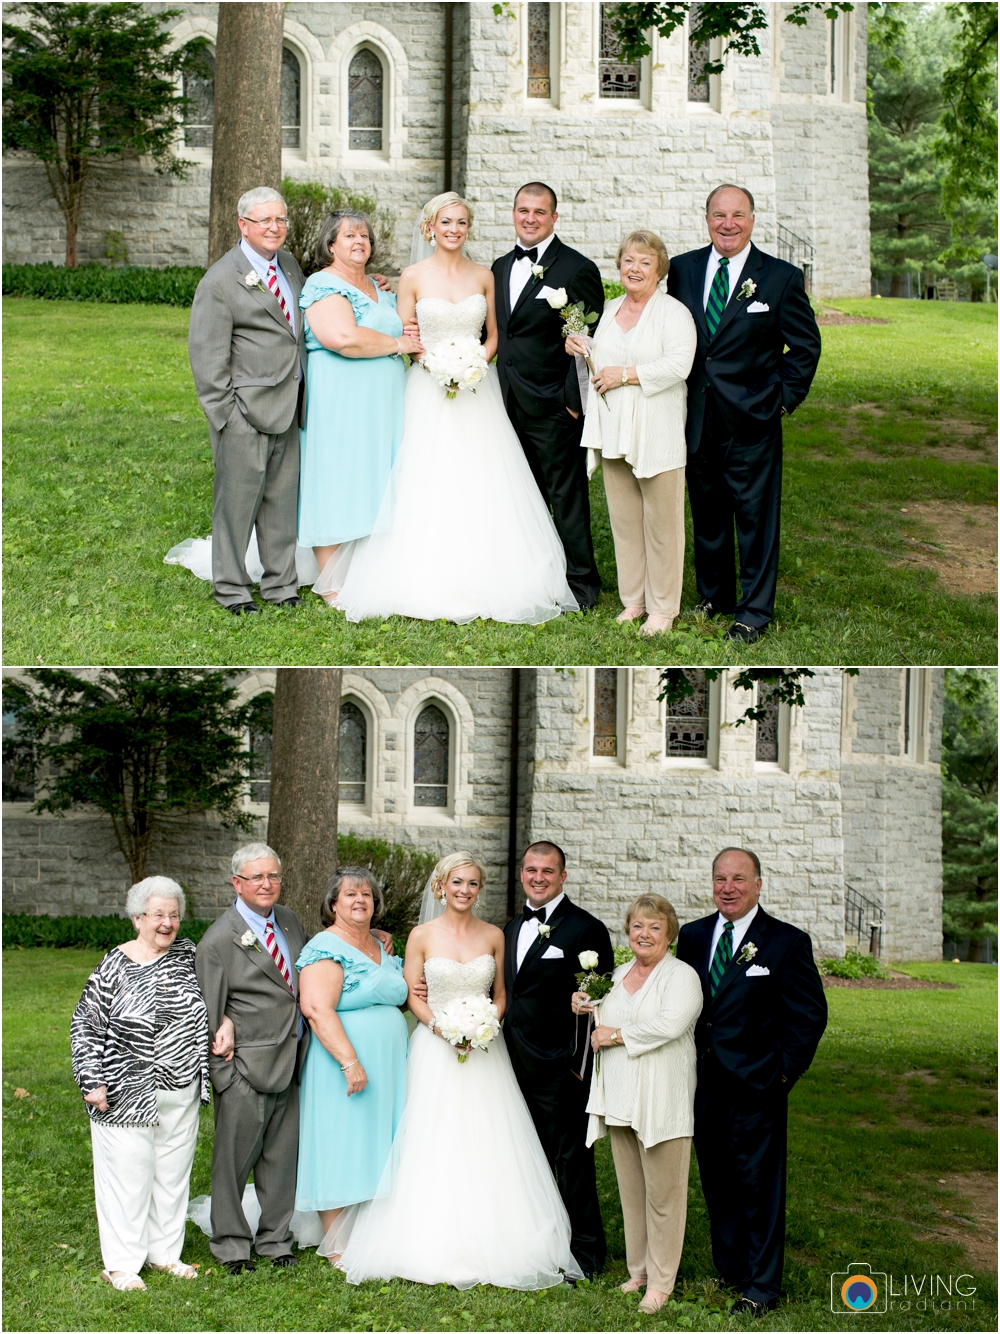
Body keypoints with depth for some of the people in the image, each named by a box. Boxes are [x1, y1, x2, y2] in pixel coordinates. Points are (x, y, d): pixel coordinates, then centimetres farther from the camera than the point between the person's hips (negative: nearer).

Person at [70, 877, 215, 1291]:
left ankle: (164, 1252, 26)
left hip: (182, 1091, 5)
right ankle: (121, 1264, 10)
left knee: (173, 1171, 13)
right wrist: (93, 1082, -12)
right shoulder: (114, 967, -9)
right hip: (129, 1095, -5)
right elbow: (85, 1025, -7)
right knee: (128, 1174, 0)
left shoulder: (187, 954, 4)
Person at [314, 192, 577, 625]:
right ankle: (430, 584, 1)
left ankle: (483, 580, 8)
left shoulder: (484, 276, 6)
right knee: (428, 486, -4)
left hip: (478, 390, 2)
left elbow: (493, 335, 11)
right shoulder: (414, 276, 0)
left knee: (480, 488, 0)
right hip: (429, 392, -2)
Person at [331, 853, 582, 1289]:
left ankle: (487, 1242, 6)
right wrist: (442, 1027, -14)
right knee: (435, 1146, -3)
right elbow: (413, 995, 1)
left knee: (486, 1147, 0)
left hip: (485, 1052, 2)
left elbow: (501, 994, 10)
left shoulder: (494, 936, 5)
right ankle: (436, 1243, 3)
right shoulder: (423, 936, -1)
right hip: (436, 1052, -2)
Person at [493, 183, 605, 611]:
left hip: (552, 404, -6)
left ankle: (580, 582, 9)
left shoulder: (578, 269, -8)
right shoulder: (501, 267, 13)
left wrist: (575, 400, -14)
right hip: (509, 405, 6)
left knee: (567, 496, 0)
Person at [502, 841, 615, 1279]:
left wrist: (581, 1061, -13)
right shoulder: (512, 928, 14)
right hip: (515, 1063, 7)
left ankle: (586, 1250, 9)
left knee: (570, 1158, -1)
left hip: (560, 1067, -7)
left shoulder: (586, 929, -8)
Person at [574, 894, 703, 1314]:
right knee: (631, 1190, 13)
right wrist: (590, 1008, 8)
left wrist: (616, 1036, -15)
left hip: (662, 1102, -7)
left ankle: (660, 1280, 8)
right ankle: (638, 1269, 24)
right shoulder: (620, 974, 15)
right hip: (620, 1100, 7)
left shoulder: (681, 976, -8)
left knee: (662, 1193, -1)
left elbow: (670, 1024, -24)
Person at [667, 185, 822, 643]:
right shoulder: (682, 269, 5)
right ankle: (714, 596, 29)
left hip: (751, 419, -3)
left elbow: (806, 346, 1)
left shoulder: (781, 277, -4)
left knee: (755, 516, 2)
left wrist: (783, 398, -5)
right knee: (706, 513, 13)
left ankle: (754, 611, 11)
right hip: (696, 418, 3)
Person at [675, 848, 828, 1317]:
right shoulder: (693, 936, 8)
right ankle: (729, 1269, 26)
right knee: (716, 1183, 12)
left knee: (758, 1187, 0)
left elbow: (810, 1014, -4)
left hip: (755, 1088, -5)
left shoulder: (787, 942, -5)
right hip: (703, 1084, 5)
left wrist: (784, 1070, -7)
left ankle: (760, 1287, 8)